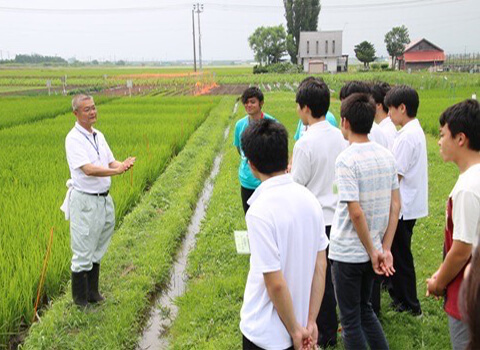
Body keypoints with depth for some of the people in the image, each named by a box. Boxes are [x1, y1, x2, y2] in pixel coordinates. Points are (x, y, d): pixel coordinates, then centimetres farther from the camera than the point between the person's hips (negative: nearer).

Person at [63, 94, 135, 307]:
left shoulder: (99, 136, 10)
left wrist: (123, 164, -11)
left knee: (97, 249, 18)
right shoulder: (74, 139, -15)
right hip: (84, 201, -8)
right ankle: (80, 299, 18)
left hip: (104, 199, 8)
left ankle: (93, 291, 33)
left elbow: (111, 162, 11)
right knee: (83, 253, 2)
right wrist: (117, 171, -33)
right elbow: (88, 169, -25)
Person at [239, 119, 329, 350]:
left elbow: (275, 283, -24)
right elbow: (321, 266, -1)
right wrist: (311, 322, 4)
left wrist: (296, 330, -10)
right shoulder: (309, 199, -5)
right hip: (299, 322, 6)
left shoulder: (260, 211, -25)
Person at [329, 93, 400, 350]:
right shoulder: (386, 155, 2)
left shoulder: (346, 160, -19)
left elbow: (356, 213, -23)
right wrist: (385, 249, 4)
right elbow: (395, 206, 3)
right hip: (373, 250, 7)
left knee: (350, 319, 11)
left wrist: (373, 252, -12)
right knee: (364, 308, 26)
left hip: (347, 252, -7)